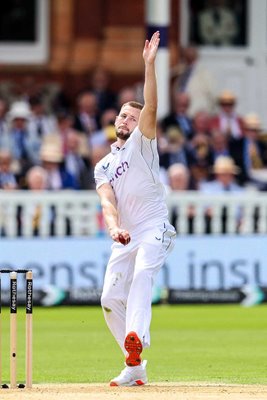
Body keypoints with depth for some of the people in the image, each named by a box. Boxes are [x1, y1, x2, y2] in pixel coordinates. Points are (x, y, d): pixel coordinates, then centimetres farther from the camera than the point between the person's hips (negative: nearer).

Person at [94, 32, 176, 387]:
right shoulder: (103, 167, 17)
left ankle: (135, 342, -50)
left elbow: (151, 108, -12)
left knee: (142, 274, -32)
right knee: (111, 299, -1)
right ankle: (136, 369, 8)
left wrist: (149, 64, -23)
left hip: (154, 229, -6)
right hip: (124, 238, 6)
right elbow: (107, 201, -2)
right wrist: (114, 227, -24)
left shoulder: (142, 144, 6)